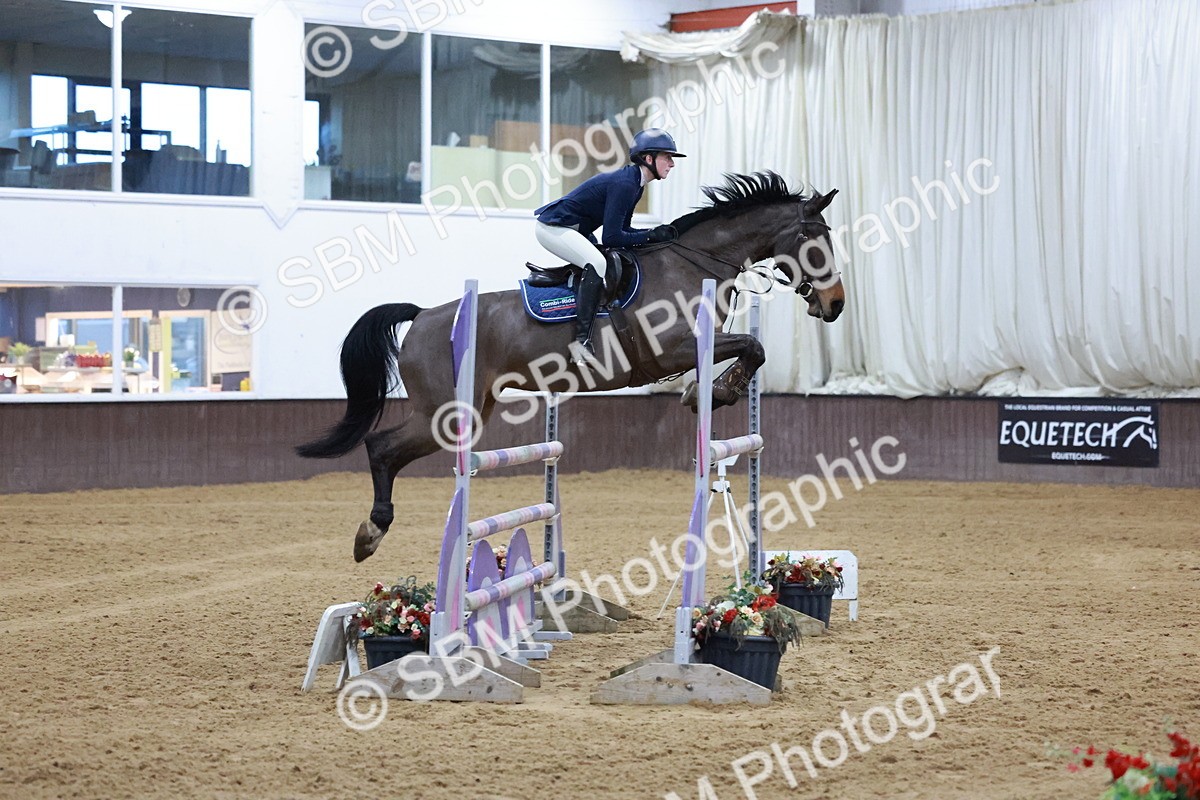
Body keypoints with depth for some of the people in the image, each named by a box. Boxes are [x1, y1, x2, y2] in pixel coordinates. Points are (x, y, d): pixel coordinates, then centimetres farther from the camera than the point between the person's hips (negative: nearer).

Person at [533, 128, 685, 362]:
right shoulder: (624, 184, -24)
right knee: (597, 264, -29)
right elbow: (611, 237, -26)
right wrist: (650, 237, -20)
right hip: (553, 227, -11)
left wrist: (655, 233, -4)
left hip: (570, 228, 11)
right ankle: (581, 341, -33)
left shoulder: (634, 184, 7)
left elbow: (622, 230, 11)